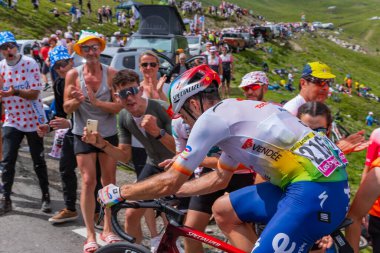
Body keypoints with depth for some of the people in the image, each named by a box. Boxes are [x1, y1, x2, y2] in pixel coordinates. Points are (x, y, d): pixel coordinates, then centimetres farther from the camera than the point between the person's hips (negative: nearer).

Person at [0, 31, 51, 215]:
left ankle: (46, 197, 19)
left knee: (39, 161, 6)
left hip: (33, 120, -3)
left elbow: (34, 93, -15)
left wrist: (15, 91, -31)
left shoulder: (30, 64, -11)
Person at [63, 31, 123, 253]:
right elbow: (67, 108, -4)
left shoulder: (111, 73, -10)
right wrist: (76, 100, -25)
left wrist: (96, 102, -27)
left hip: (109, 134, 1)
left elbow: (119, 107, -14)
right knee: (88, 181, -5)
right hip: (84, 134, -1)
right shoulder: (74, 74, -8)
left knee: (109, 181, 9)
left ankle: (108, 229, 24)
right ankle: (90, 235, 4)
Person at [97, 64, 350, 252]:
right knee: (223, 210, 15)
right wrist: (168, 190, 33)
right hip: (312, 179, 10)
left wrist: (118, 193, 10)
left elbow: (171, 182, -4)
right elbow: (219, 178, 30)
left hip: (317, 190, -10)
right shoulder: (234, 111, 20)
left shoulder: (212, 117, -7)